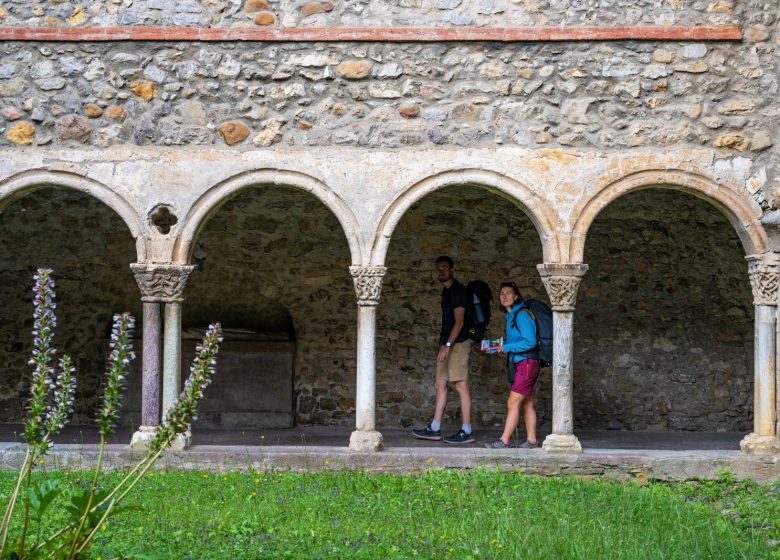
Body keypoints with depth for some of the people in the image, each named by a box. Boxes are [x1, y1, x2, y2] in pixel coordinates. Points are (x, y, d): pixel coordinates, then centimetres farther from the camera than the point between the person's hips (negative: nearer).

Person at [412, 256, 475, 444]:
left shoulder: (457, 290, -11)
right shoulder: (446, 291, 19)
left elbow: (459, 321, -18)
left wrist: (448, 345, -23)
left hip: (457, 343, -10)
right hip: (447, 344, 10)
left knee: (461, 385, -9)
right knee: (440, 384, 9)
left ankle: (466, 432, -9)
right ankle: (434, 430, 12)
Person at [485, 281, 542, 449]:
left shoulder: (522, 314, -14)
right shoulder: (511, 315, 15)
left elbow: (530, 341, -21)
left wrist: (506, 347, -17)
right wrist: (498, 345, 7)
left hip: (527, 364, -10)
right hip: (520, 364, 10)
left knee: (513, 403, -10)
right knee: (527, 404, 11)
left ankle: (504, 440, -9)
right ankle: (532, 440, 15)